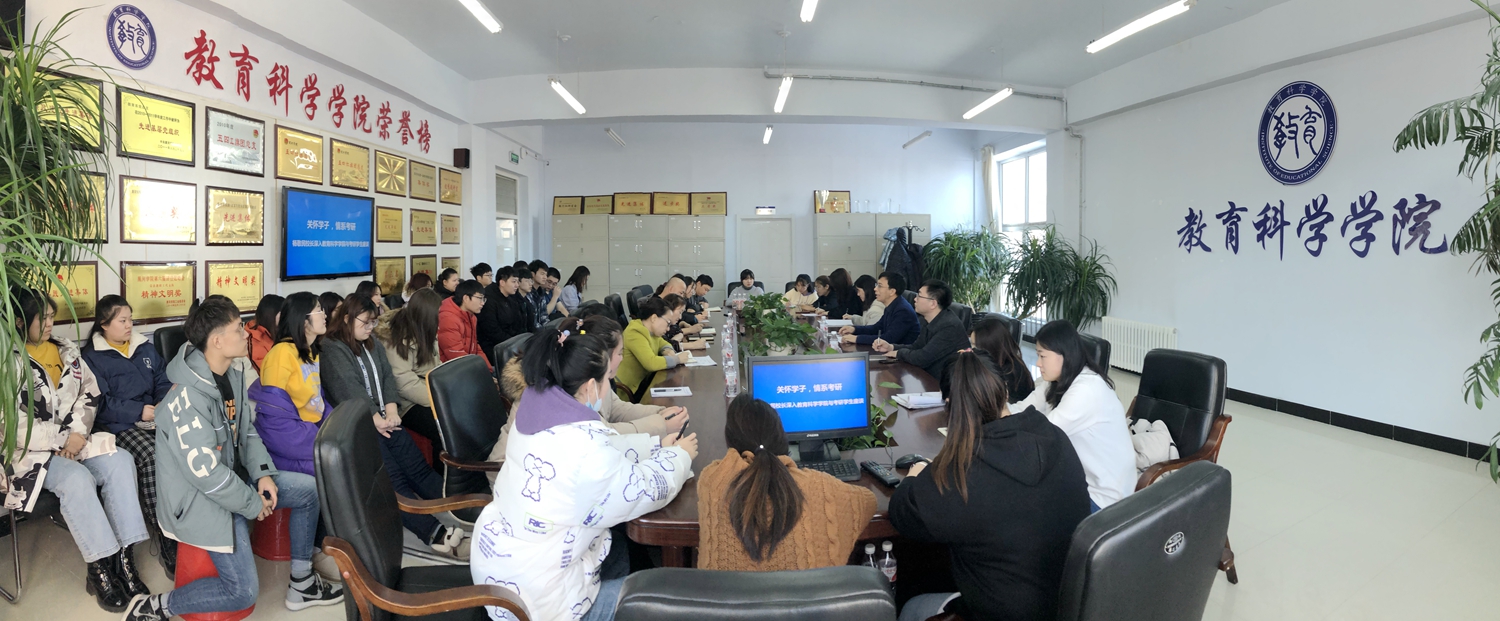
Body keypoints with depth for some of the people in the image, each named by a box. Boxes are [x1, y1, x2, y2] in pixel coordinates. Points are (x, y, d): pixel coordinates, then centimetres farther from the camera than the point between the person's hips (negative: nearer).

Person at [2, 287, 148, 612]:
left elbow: (90, 394, 10)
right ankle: (100, 569, -24)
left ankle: (124, 557, -25)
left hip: (74, 439, 5)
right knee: (77, 478, -33)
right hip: (30, 451, -5)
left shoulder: (65, 350, 11)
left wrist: (78, 431, -6)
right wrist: (61, 440, -13)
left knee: (120, 461, -24)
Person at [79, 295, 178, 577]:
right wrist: (139, 411, -14)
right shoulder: (92, 357, 5)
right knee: (151, 457, -34)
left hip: (155, 417, 4)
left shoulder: (146, 348, 20)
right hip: (120, 425, -4)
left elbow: (163, 382, 16)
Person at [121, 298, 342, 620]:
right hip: (201, 497, -9)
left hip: (234, 480, 9)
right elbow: (205, 472, -26)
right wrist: (253, 504, -16)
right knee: (243, 591, -11)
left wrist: (263, 473, -5)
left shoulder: (235, 375, 0)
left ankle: (301, 584, 15)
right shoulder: (188, 399, -27)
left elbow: (247, 431, 10)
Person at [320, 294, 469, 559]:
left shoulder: (373, 344, 20)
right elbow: (349, 389, -12)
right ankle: (435, 533, -32)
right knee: (393, 478, -20)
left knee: (419, 467, -8)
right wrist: (376, 419, -15)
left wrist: (391, 411, -5)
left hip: (383, 420, 7)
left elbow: (387, 378, 11)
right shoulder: (332, 349, -3)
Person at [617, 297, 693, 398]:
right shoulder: (635, 334, -21)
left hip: (643, 381, 9)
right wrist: (677, 359, -18)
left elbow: (663, 343, 24)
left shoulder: (651, 331, 6)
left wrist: (668, 351, 1)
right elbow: (651, 363, -31)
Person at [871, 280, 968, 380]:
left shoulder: (949, 326, -25)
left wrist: (899, 353, -8)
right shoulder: (929, 321, 4)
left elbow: (922, 358, -27)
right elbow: (916, 347, 15)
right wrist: (891, 347, -1)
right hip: (931, 377, 8)